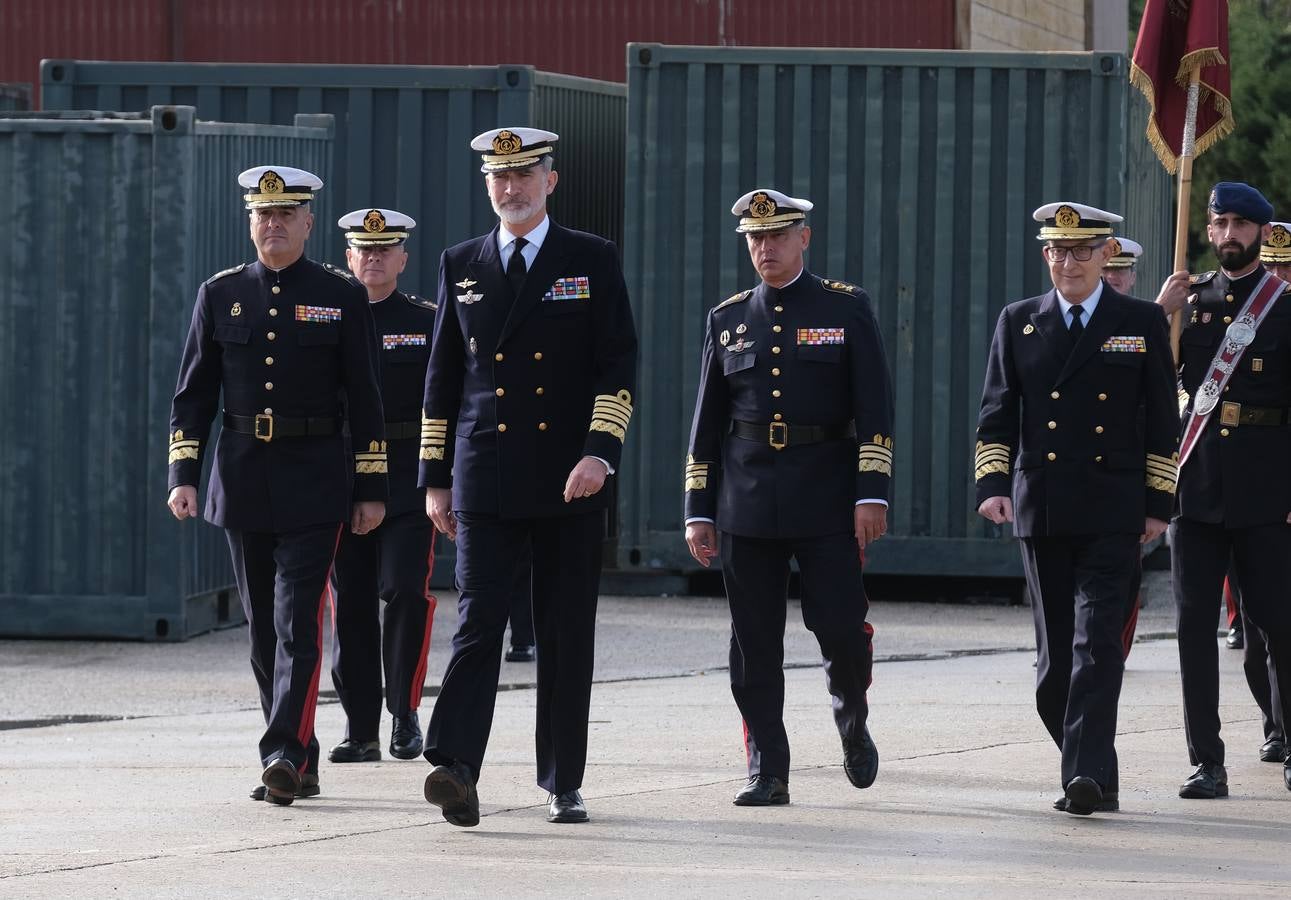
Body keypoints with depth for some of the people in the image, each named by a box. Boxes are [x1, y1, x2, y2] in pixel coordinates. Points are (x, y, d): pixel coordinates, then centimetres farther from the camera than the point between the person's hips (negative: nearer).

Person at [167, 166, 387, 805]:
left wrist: (371, 489, -1)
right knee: (263, 630, 7)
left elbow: (364, 398, 2)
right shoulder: (220, 295, 8)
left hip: (313, 482, -3)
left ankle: (285, 755, -19)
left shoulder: (341, 297, 2)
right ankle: (300, 768, 14)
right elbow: (192, 394, 9)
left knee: (298, 621, -13)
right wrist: (183, 476, 0)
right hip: (242, 482, 3)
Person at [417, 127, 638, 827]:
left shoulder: (593, 261, 4)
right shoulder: (461, 265, 11)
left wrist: (600, 451, -15)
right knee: (478, 621, -11)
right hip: (485, 480, 1)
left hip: (570, 481, -1)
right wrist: (436, 477, 9)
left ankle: (562, 784, 12)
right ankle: (455, 769, -23)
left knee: (567, 635, 4)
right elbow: (443, 375, 13)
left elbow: (618, 366, -1)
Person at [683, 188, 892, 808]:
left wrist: (872, 494, -10)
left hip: (826, 498, -2)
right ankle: (767, 774, 5)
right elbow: (707, 423, 13)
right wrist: (698, 511, 8)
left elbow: (874, 409, -1)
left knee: (840, 625, -7)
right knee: (754, 643, 0)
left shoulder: (848, 309, 3)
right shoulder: (727, 320, 11)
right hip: (747, 498, 3)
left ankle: (852, 722, 23)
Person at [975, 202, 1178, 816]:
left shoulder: (1142, 323, 6)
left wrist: (1158, 503, 1)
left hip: (1112, 513, -3)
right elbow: (997, 414, 9)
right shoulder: (1019, 323, 11)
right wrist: (993, 484, -5)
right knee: (1056, 652, 5)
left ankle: (1088, 776, -17)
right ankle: (1090, 773, 16)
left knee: (1098, 643, -13)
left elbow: (1161, 421, 6)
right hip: (1041, 512, 3)